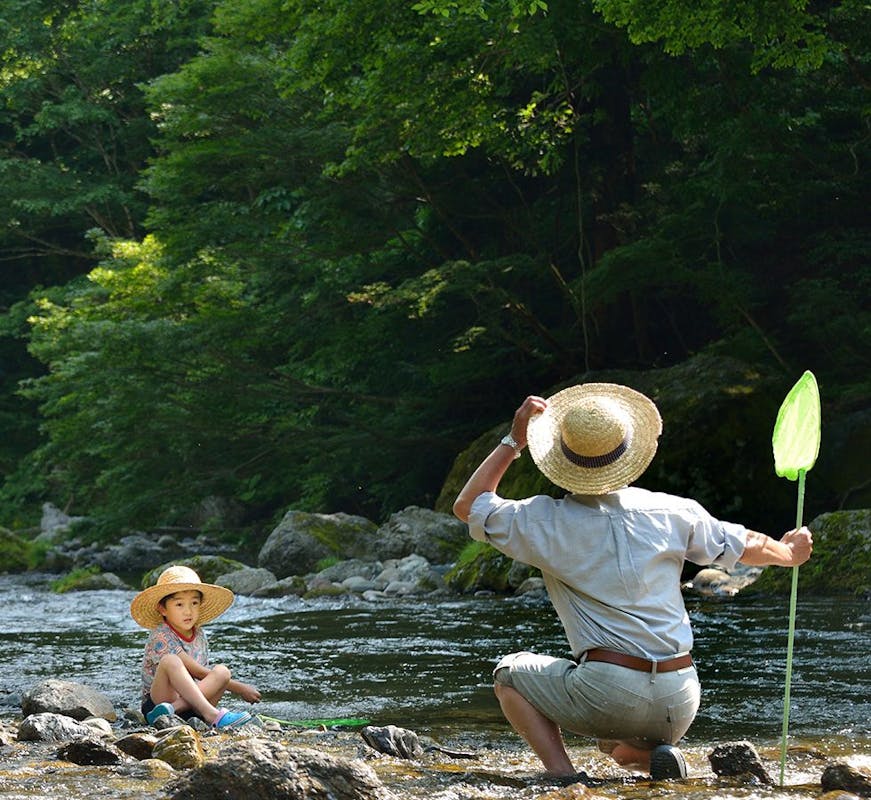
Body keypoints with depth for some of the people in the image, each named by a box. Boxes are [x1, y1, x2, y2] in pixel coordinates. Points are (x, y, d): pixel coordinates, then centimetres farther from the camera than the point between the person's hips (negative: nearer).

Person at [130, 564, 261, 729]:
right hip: (157, 701, -6)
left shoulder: (200, 636, 12)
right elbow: (197, 672, -14)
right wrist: (239, 688, -11)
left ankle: (172, 709, -35)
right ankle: (212, 715, -44)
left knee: (222, 671, -18)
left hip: (190, 705, 6)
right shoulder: (161, 637, -11)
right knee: (170, 661, -31)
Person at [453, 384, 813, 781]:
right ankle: (655, 756, 0)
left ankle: (562, 774, 0)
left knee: (510, 674, 21)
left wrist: (513, 441, 15)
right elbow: (747, 546, 17)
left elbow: (467, 505, 12)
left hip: (607, 693, -4)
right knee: (621, 748, 36)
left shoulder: (544, 522, -4)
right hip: (679, 702, 4)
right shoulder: (669, 511, 3)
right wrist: (789, 552, 38)